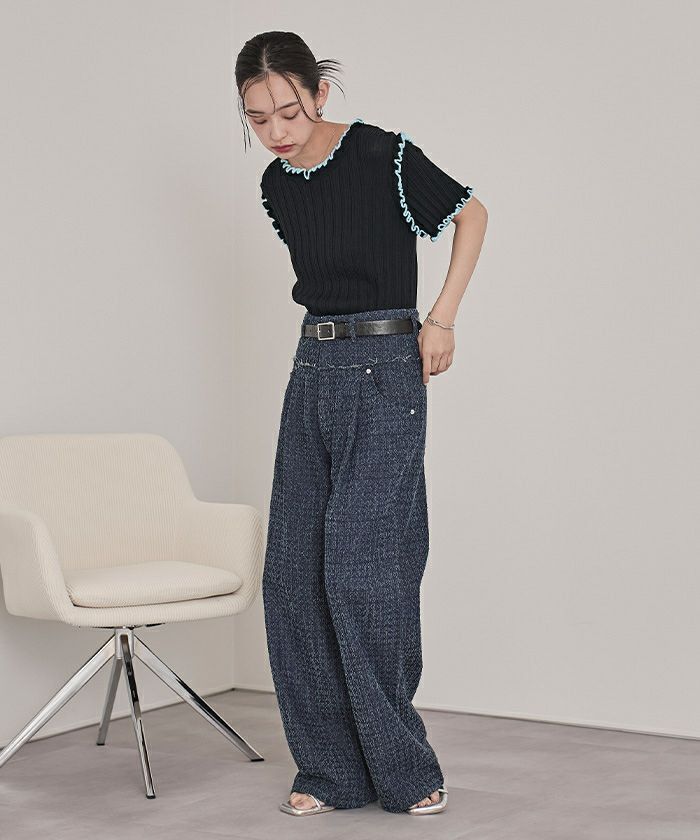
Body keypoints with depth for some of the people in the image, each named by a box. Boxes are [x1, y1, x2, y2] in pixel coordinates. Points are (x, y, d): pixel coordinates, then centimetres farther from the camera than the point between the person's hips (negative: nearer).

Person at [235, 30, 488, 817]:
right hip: (313, 371, 7)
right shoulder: (277, 186, 7)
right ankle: (332, 768, 10)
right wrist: (334, 339, 13)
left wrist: (441, 318, -5)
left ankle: (402, 768, 0)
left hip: (385, 375, -7)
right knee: (293, 571, 2)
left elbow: (472, 213, 0)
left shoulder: (385, 157, -12)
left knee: (360, 566, -13)